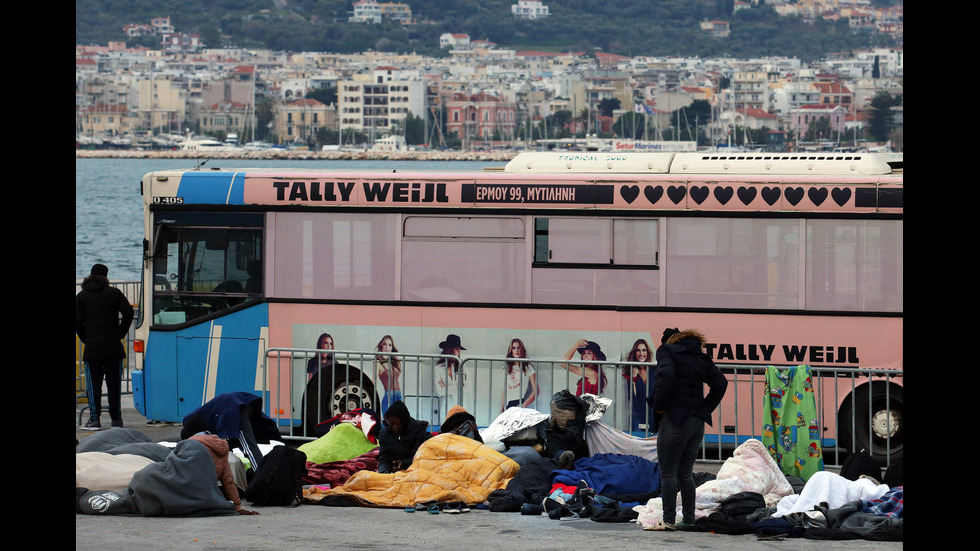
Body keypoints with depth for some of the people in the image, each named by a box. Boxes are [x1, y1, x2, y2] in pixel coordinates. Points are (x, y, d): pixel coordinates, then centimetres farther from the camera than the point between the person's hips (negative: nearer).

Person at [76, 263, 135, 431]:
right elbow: (128, 313, -4)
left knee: (93, 385, 2)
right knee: (114, 384, 8)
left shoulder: (81, 296, 5)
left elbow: (77, 322, -3)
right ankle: (116, 418, 10)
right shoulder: (114, 293, 4)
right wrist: (121, 333, 6)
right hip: (114, 346, 1)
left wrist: (85, 339, 8)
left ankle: (95, 419, -4)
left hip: (92, 347, -1)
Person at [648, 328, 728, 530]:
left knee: (668, 473, -3)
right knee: (685, 473, 13)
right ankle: (688, 519, 9)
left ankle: (669, 520, -9)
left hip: (674, 420, -6)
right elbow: (720, 383, 6)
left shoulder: (667, 351, -2)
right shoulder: (700, 358, 14)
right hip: (697, 422, 6)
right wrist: (706, 407, 8)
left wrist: (659, 405, -11)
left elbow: (666, 376, -21)